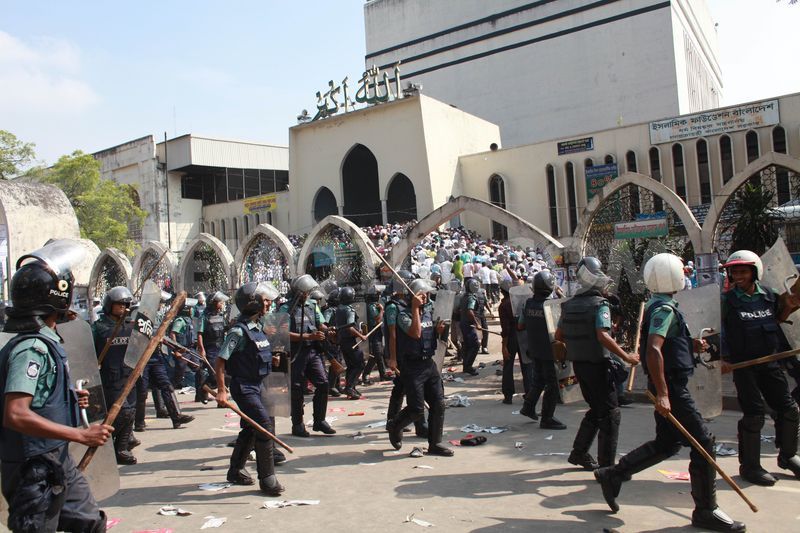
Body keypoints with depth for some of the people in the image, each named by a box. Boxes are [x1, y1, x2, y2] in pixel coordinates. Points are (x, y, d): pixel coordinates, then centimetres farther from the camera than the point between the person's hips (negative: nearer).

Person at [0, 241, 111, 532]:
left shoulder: (46, 341, 8)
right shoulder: (32, 348, -22)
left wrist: (71, 398, 6)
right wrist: (81, 435, -27)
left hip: (58, 461, 10)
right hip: (35, 468, -10)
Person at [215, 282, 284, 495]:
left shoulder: (257, 327, 8)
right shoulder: (239, 331, -18)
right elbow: (220, 361, -19)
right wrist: (221, 390, -22)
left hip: (256, 385, 9)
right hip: (244, 387, -9)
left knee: (250, 429, 18)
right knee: (265, 427, -13)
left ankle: (236, 471, 34)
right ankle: (267, 478, -4)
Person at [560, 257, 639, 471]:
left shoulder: (570, 304, 8)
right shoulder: (600, 304, -14)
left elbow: (559, 335, 12)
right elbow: (602, 335, -26)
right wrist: (625, 356, -22)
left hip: (578, 364, 8)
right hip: (597, 364, -8)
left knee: (596, 409, 21)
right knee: (610, 413, 1)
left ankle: (579, 453, 25)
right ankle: (606, 465, 3)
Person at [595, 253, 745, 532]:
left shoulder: (657, 306, 14)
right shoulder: (665, 309, -17)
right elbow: (653, 351, -29)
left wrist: (691, 345, 13)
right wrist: (662, 393, -31)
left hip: (668, 386, 10)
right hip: (671, 386, -10)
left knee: (667, 443, 16)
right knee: (703, 441, -2)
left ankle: (612, 475, 21)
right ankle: (706, 511, 8)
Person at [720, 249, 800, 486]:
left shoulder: (769, 296, 4)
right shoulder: (727, 301, -9)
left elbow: (777, 320, 21)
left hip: (770, 363, 5)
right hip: (743, 366, -5)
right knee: (754, 415, -6)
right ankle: (749, 465, 9)